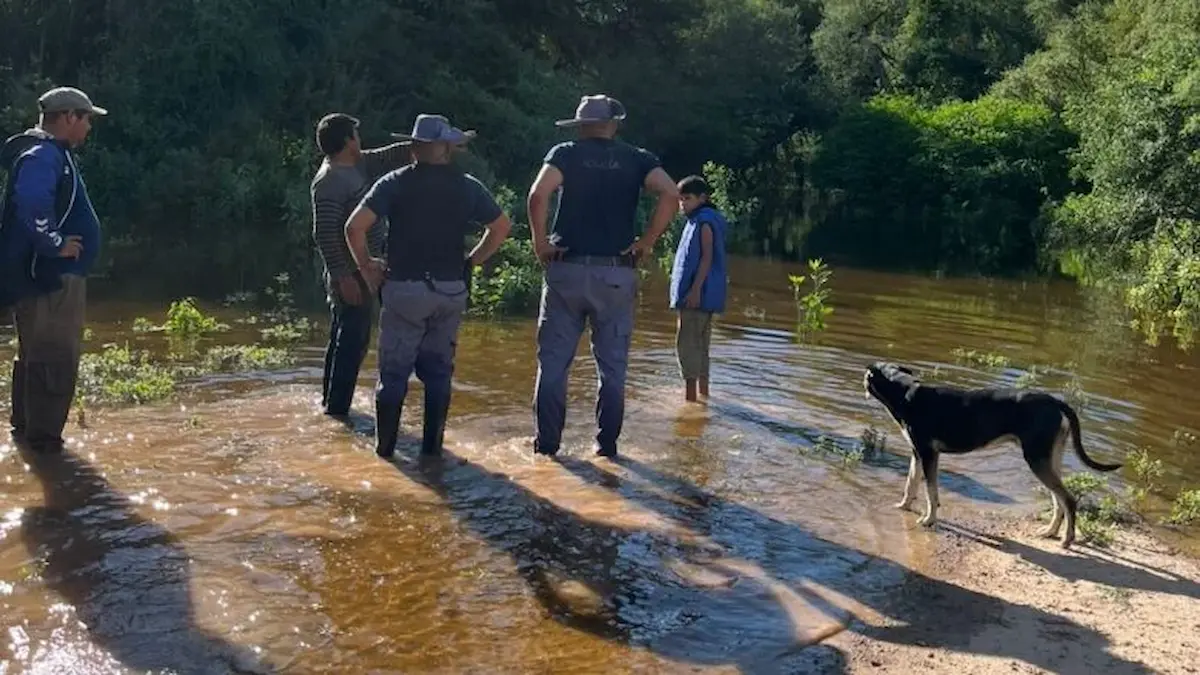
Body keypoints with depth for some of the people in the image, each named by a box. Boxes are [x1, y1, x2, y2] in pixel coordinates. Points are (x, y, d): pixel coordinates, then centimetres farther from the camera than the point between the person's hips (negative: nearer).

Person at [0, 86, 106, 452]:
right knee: (55, 358, -6)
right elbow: (32, 204, -35)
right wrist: (55, 243, -24)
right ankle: (44, 437, -1)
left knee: (37, 354, 20)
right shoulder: (42, 156, -17)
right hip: (50, 277, -11)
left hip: (54, 275, 11)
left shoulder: (52, 154, 16)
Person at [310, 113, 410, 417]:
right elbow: (325, 235, -23)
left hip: (363, 270, 10)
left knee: (345, 339, 18)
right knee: (352, 341, -6)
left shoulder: (358, 165, 9)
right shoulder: (329, 182, -18)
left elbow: (392, 156, 18)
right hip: (351, 274, -10)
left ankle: (332, 402, 28)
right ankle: (336, 407, 1)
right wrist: (343, 276, -24)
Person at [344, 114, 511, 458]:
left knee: (393, 372, 5)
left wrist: (365, 264, 1)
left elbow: (355, 226, -13)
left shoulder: (394, 183, -4)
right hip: (451, 290, 2)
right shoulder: (469, 187, 4)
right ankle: (432, 447, 14)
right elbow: (502, 226, 12)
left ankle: (385, 448, 8)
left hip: (404, 288, -2)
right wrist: (472, 261, 15)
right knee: (438, 372, 11)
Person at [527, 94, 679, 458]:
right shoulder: (637, 159, 8)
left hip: (566, 269, -1)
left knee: (553, 361, 6)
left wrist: (540, 243, -4)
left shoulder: (566, 153, 4)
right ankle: (607, 443, 12)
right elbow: (670, 193, -9)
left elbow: (538, 195, -14)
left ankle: (547, 441, 10)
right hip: (617, 274, 1)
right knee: (612, 366, 9)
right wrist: (646, 242, -2)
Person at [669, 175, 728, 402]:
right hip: (700, 296, 11)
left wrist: (695, 289, -23)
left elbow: (707, 257, -18)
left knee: (686, 343, -11)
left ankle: (690, 394, -11)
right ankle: (703, 392, 22)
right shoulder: (696, 221, 19)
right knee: (699, 345, 15)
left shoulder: (704, 221, -10)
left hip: (699, 293, -11)